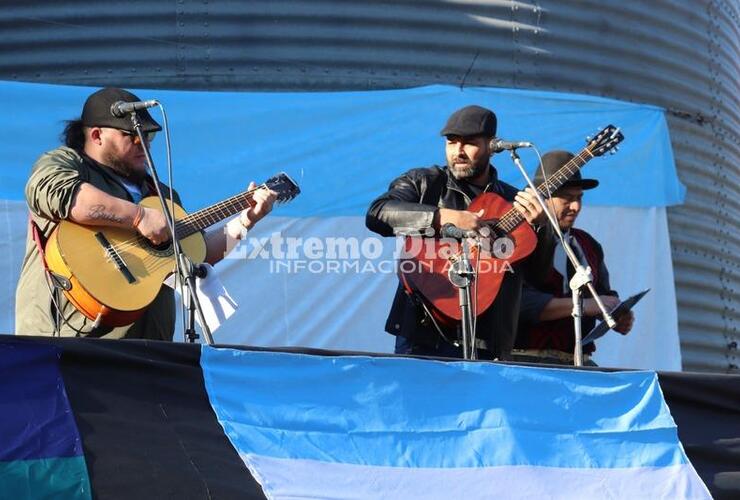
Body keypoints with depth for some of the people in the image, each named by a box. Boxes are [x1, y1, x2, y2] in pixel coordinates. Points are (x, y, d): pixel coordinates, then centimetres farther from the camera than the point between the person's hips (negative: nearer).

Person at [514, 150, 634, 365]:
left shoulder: (588, 245, 20)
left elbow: (604, 294, 27)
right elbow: (522, 302, -17)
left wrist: (619, 317, 4)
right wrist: (585, 305, -15)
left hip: (580, 363, 7)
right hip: (531, 360, -7)